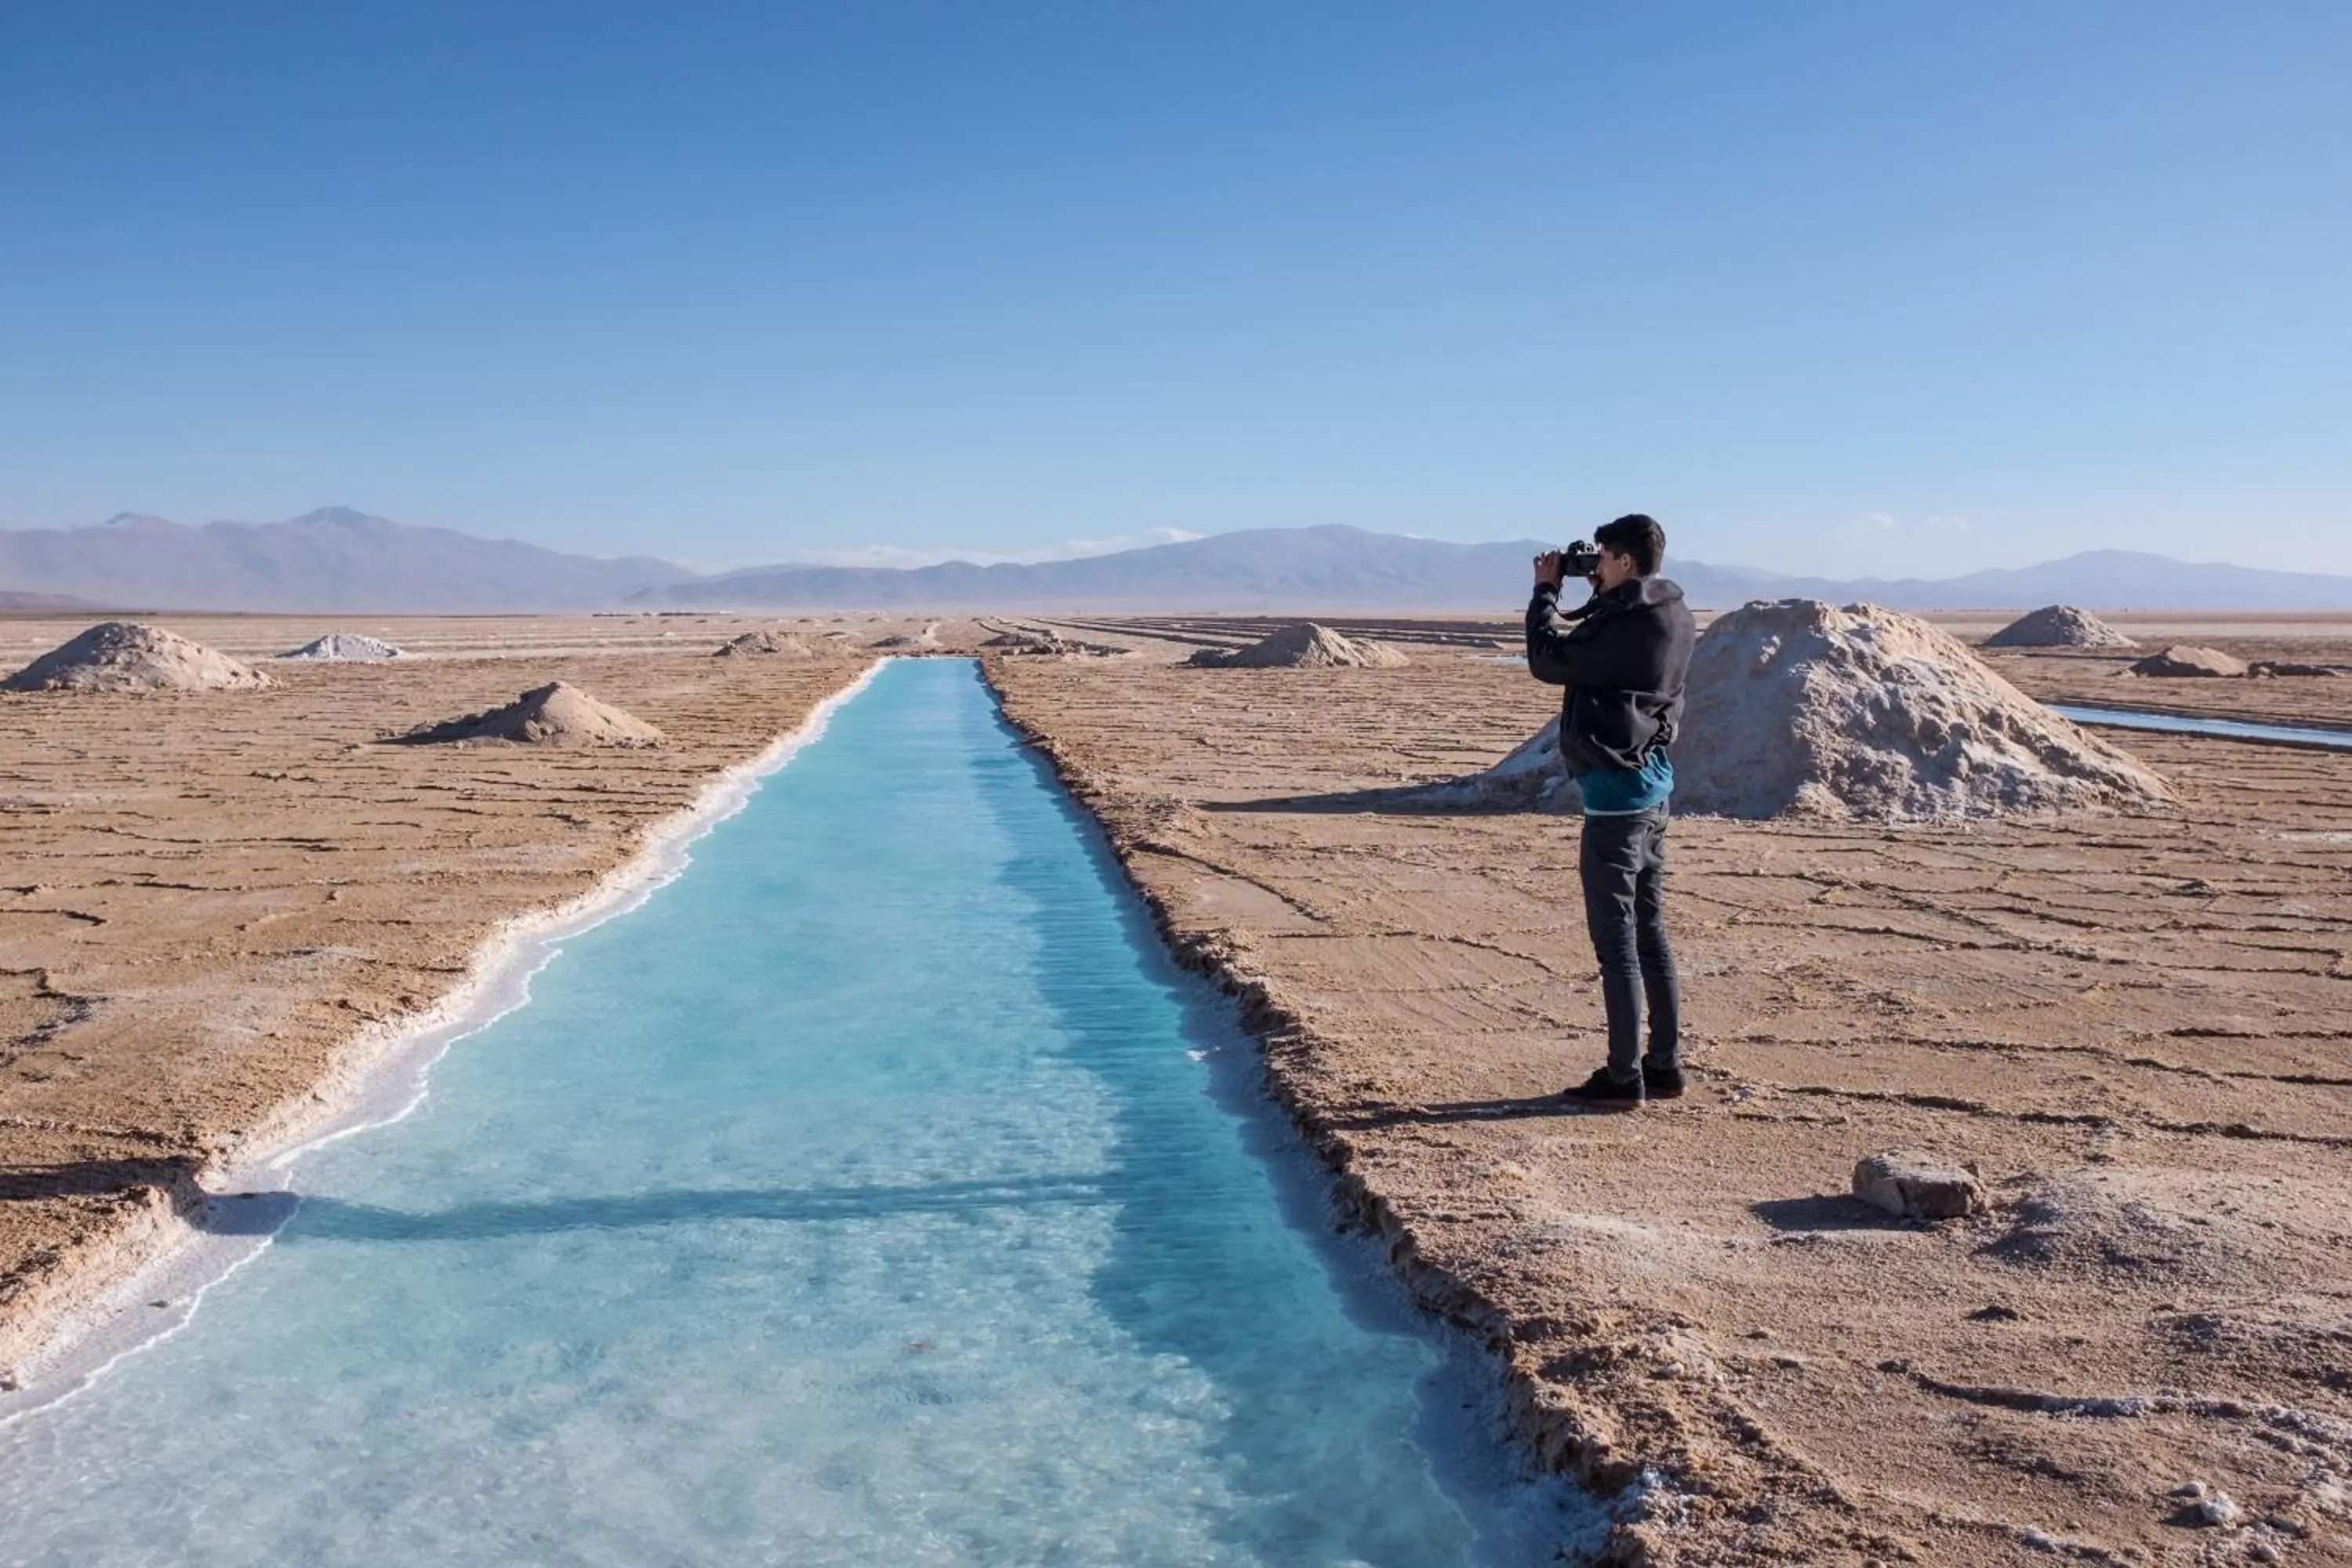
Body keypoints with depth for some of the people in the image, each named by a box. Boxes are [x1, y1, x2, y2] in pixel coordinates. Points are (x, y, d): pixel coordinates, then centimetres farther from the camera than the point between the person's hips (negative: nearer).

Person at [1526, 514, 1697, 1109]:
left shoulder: (1629, 622, -18)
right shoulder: (1672, 617, 10)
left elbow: (1548, 660, -13)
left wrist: (1545, 591, -1)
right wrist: (1601, 596, 14)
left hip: (1616, 791, -9)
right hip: (1653, 783, 9)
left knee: (1616, 939, -3)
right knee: (1649, 932, 15)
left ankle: (1623, 1078, 3)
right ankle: (1664, 1065, 22)